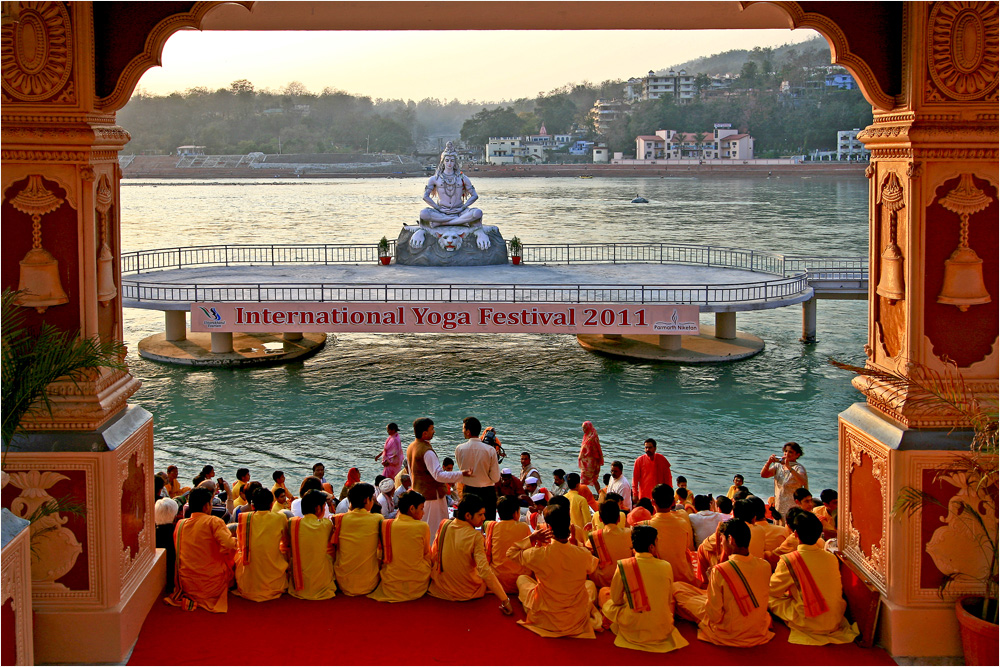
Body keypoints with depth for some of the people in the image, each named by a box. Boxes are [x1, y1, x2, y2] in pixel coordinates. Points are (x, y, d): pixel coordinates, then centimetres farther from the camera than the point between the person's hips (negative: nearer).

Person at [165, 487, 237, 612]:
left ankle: (189, 597, 8)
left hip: (186, 585, 6)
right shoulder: (214, 522, -12)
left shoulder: (180, 524, 3)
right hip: (212, 586, -6)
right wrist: (234, 539, 0)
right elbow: (229, 544, -23)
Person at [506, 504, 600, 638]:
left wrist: (532, 538, -7)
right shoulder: (583, 554, -18)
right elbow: (593, 568, 9)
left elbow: (511, 553, -3)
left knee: (522, 579, 25)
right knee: (590, 584, 33)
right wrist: (575, 543, 7)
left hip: (545, 620, -2)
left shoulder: (539, 554, -24)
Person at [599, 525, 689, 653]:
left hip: (632, 630, -3)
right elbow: (669, 600, 7)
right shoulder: (666, 567, -7)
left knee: (604, 592, 17)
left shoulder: (623, 566, -12)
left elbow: (616, 599, 0)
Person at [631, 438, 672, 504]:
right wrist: (635, 494, -3)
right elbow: (635, 478, 2)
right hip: (644, 496, -1)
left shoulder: (662, 459, 4)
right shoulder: (639, 460, 0)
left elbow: (668, 477, 9)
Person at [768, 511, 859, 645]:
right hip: (835, 621, 5)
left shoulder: (788, 561, -17)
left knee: (769, 598, 5)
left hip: (809, 623, -5)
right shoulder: (832, 558, -2)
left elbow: (773, 590, -5)